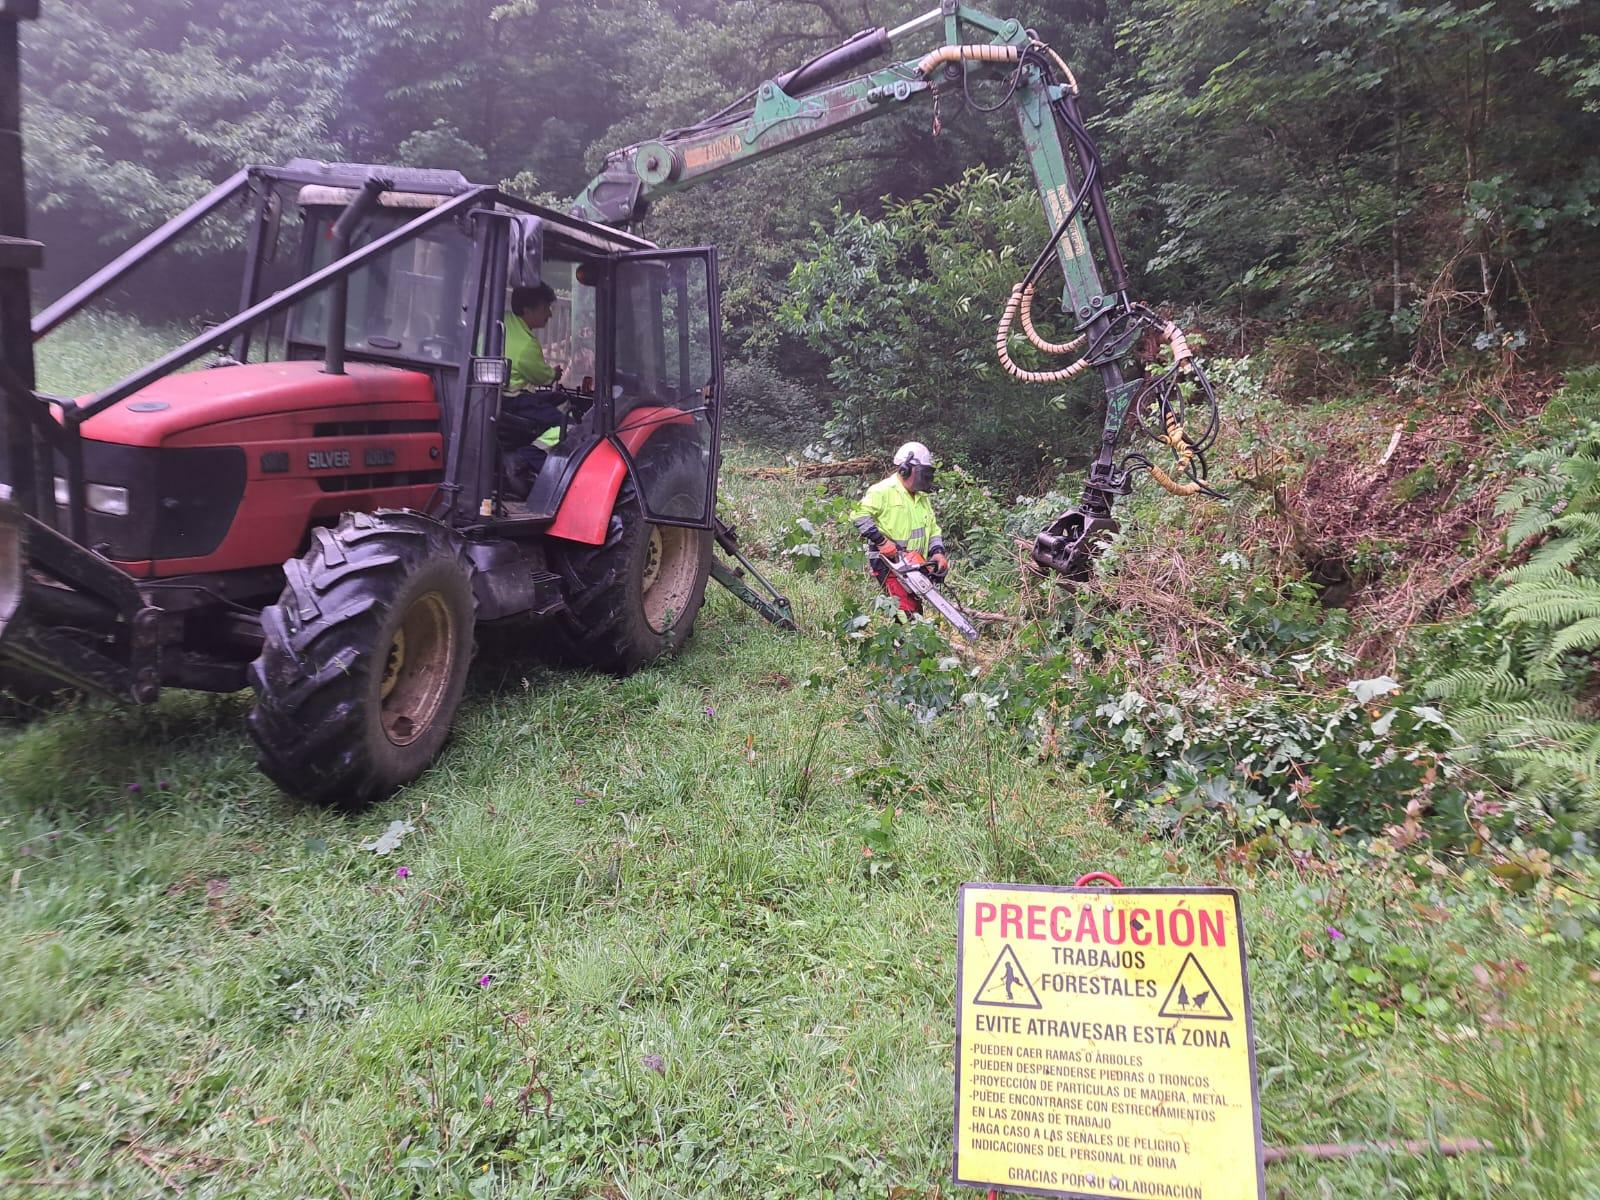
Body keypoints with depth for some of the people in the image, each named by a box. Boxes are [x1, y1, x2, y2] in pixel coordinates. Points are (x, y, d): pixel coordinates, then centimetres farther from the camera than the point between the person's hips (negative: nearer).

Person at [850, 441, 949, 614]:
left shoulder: (922, 497, 18)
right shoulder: (884, 490, -9)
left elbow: (933, 528, 20)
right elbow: (859, 515, -18)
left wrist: (938, 552, 1)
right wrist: (881, 541, -23)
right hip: (889, 565, -9)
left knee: (917, 611, 11)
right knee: (907, 610, -19)